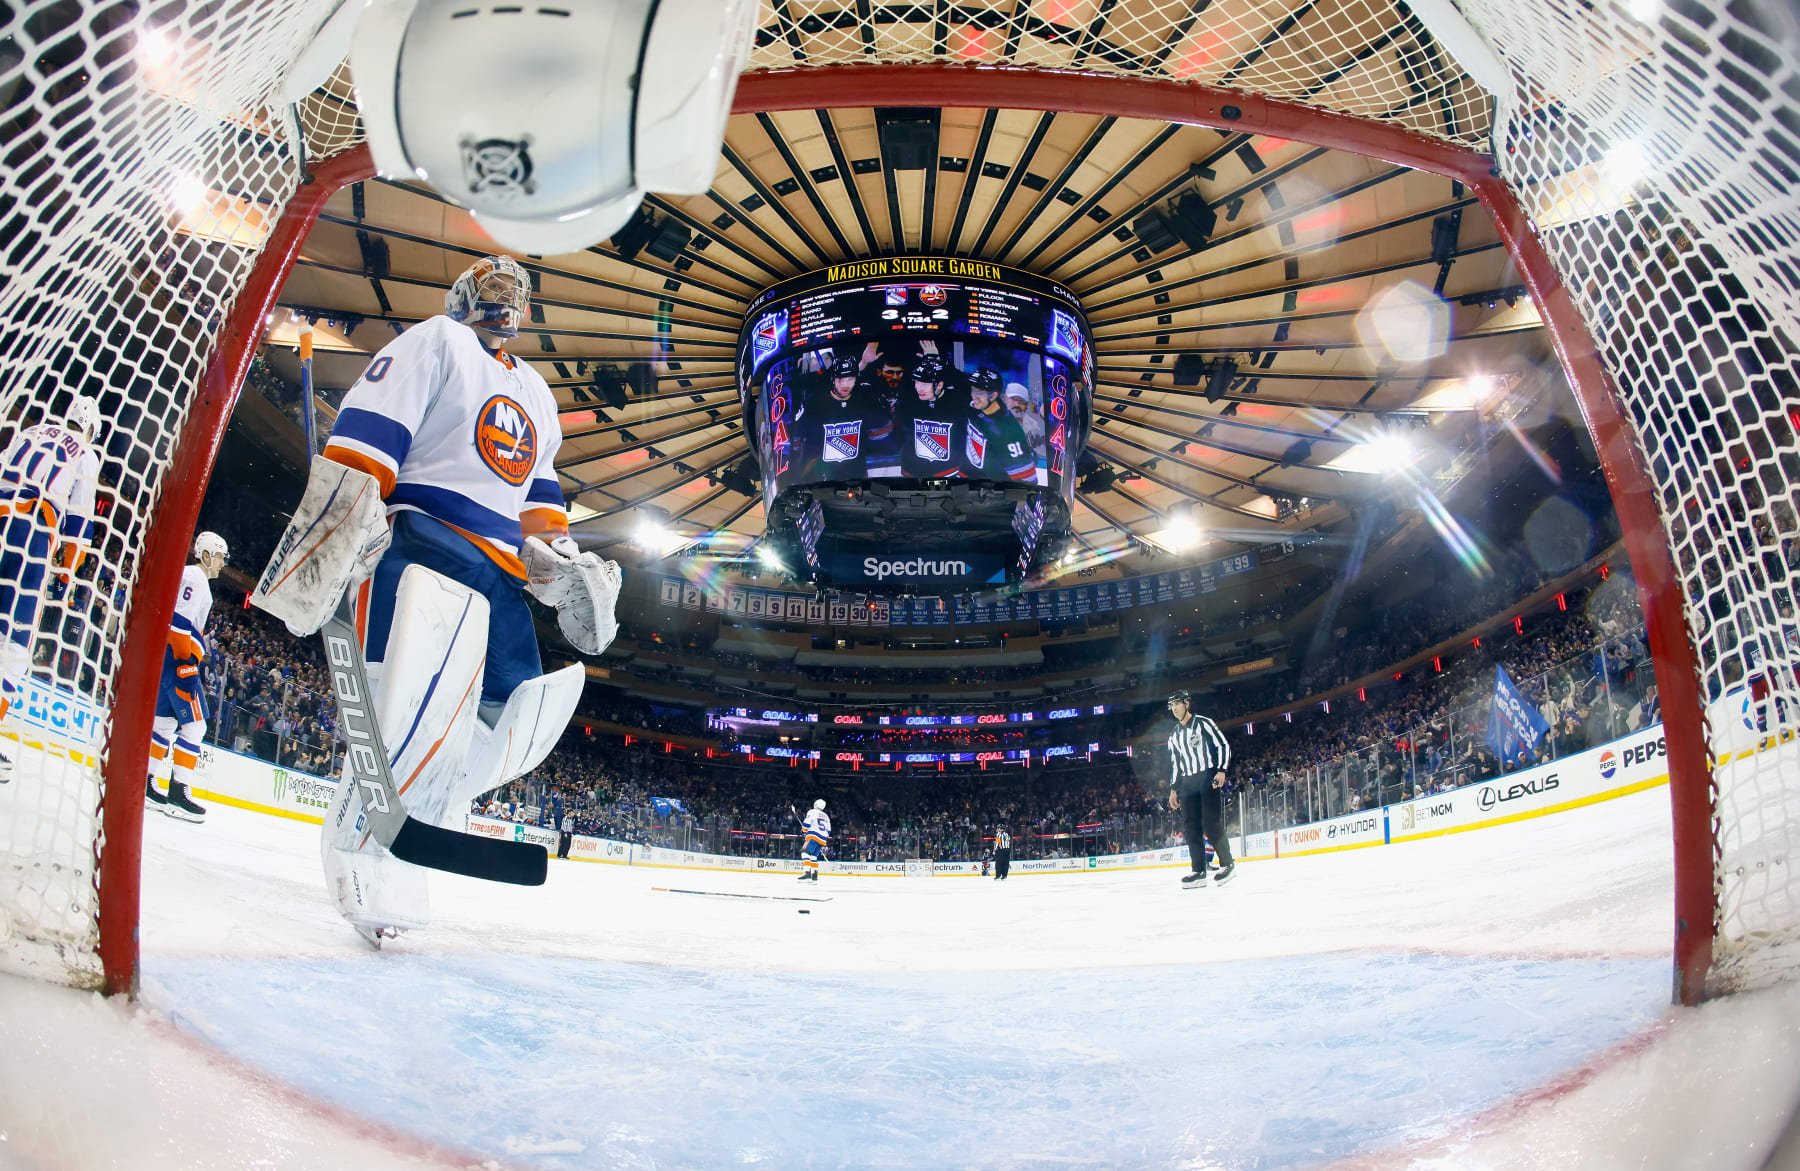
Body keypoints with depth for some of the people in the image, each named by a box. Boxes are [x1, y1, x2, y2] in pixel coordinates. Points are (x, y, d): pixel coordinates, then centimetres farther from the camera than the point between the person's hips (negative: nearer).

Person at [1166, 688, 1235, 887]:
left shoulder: (1203, 723, 1)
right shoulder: (1174, 735, 19)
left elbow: (1223, 745, -4)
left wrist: (1221, 770, -15)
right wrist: (1173, 789, 17)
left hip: (1209, 778, -6)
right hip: (1187, 783, 6)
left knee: (1211, 825, -13)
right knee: (1190, 827, -4)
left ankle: (1227, 864, 3)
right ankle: (1199, 871, -4)